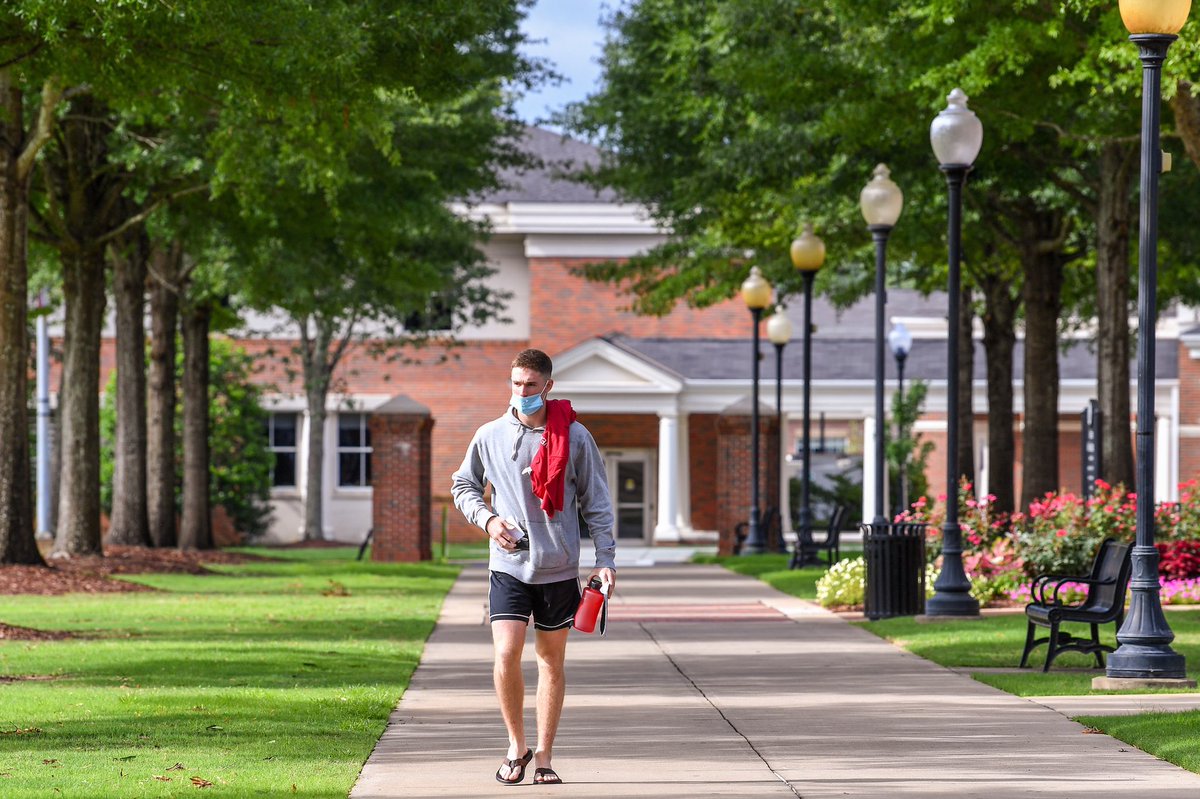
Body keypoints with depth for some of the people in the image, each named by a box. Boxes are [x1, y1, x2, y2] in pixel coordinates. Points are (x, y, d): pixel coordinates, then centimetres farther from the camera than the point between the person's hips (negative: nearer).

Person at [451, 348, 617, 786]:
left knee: (552, 661, 7)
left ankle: (543, 756, 17)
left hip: (558, 569, 0)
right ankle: (516, 746, 5)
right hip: (509, 566, 0)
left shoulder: (574, 437, -1)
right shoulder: (490, 435, 2)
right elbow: (462, 485, 15)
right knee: (506, 655, -14)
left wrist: (605, 559, -3)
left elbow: (596, 503, 4)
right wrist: (487, 518, -4)